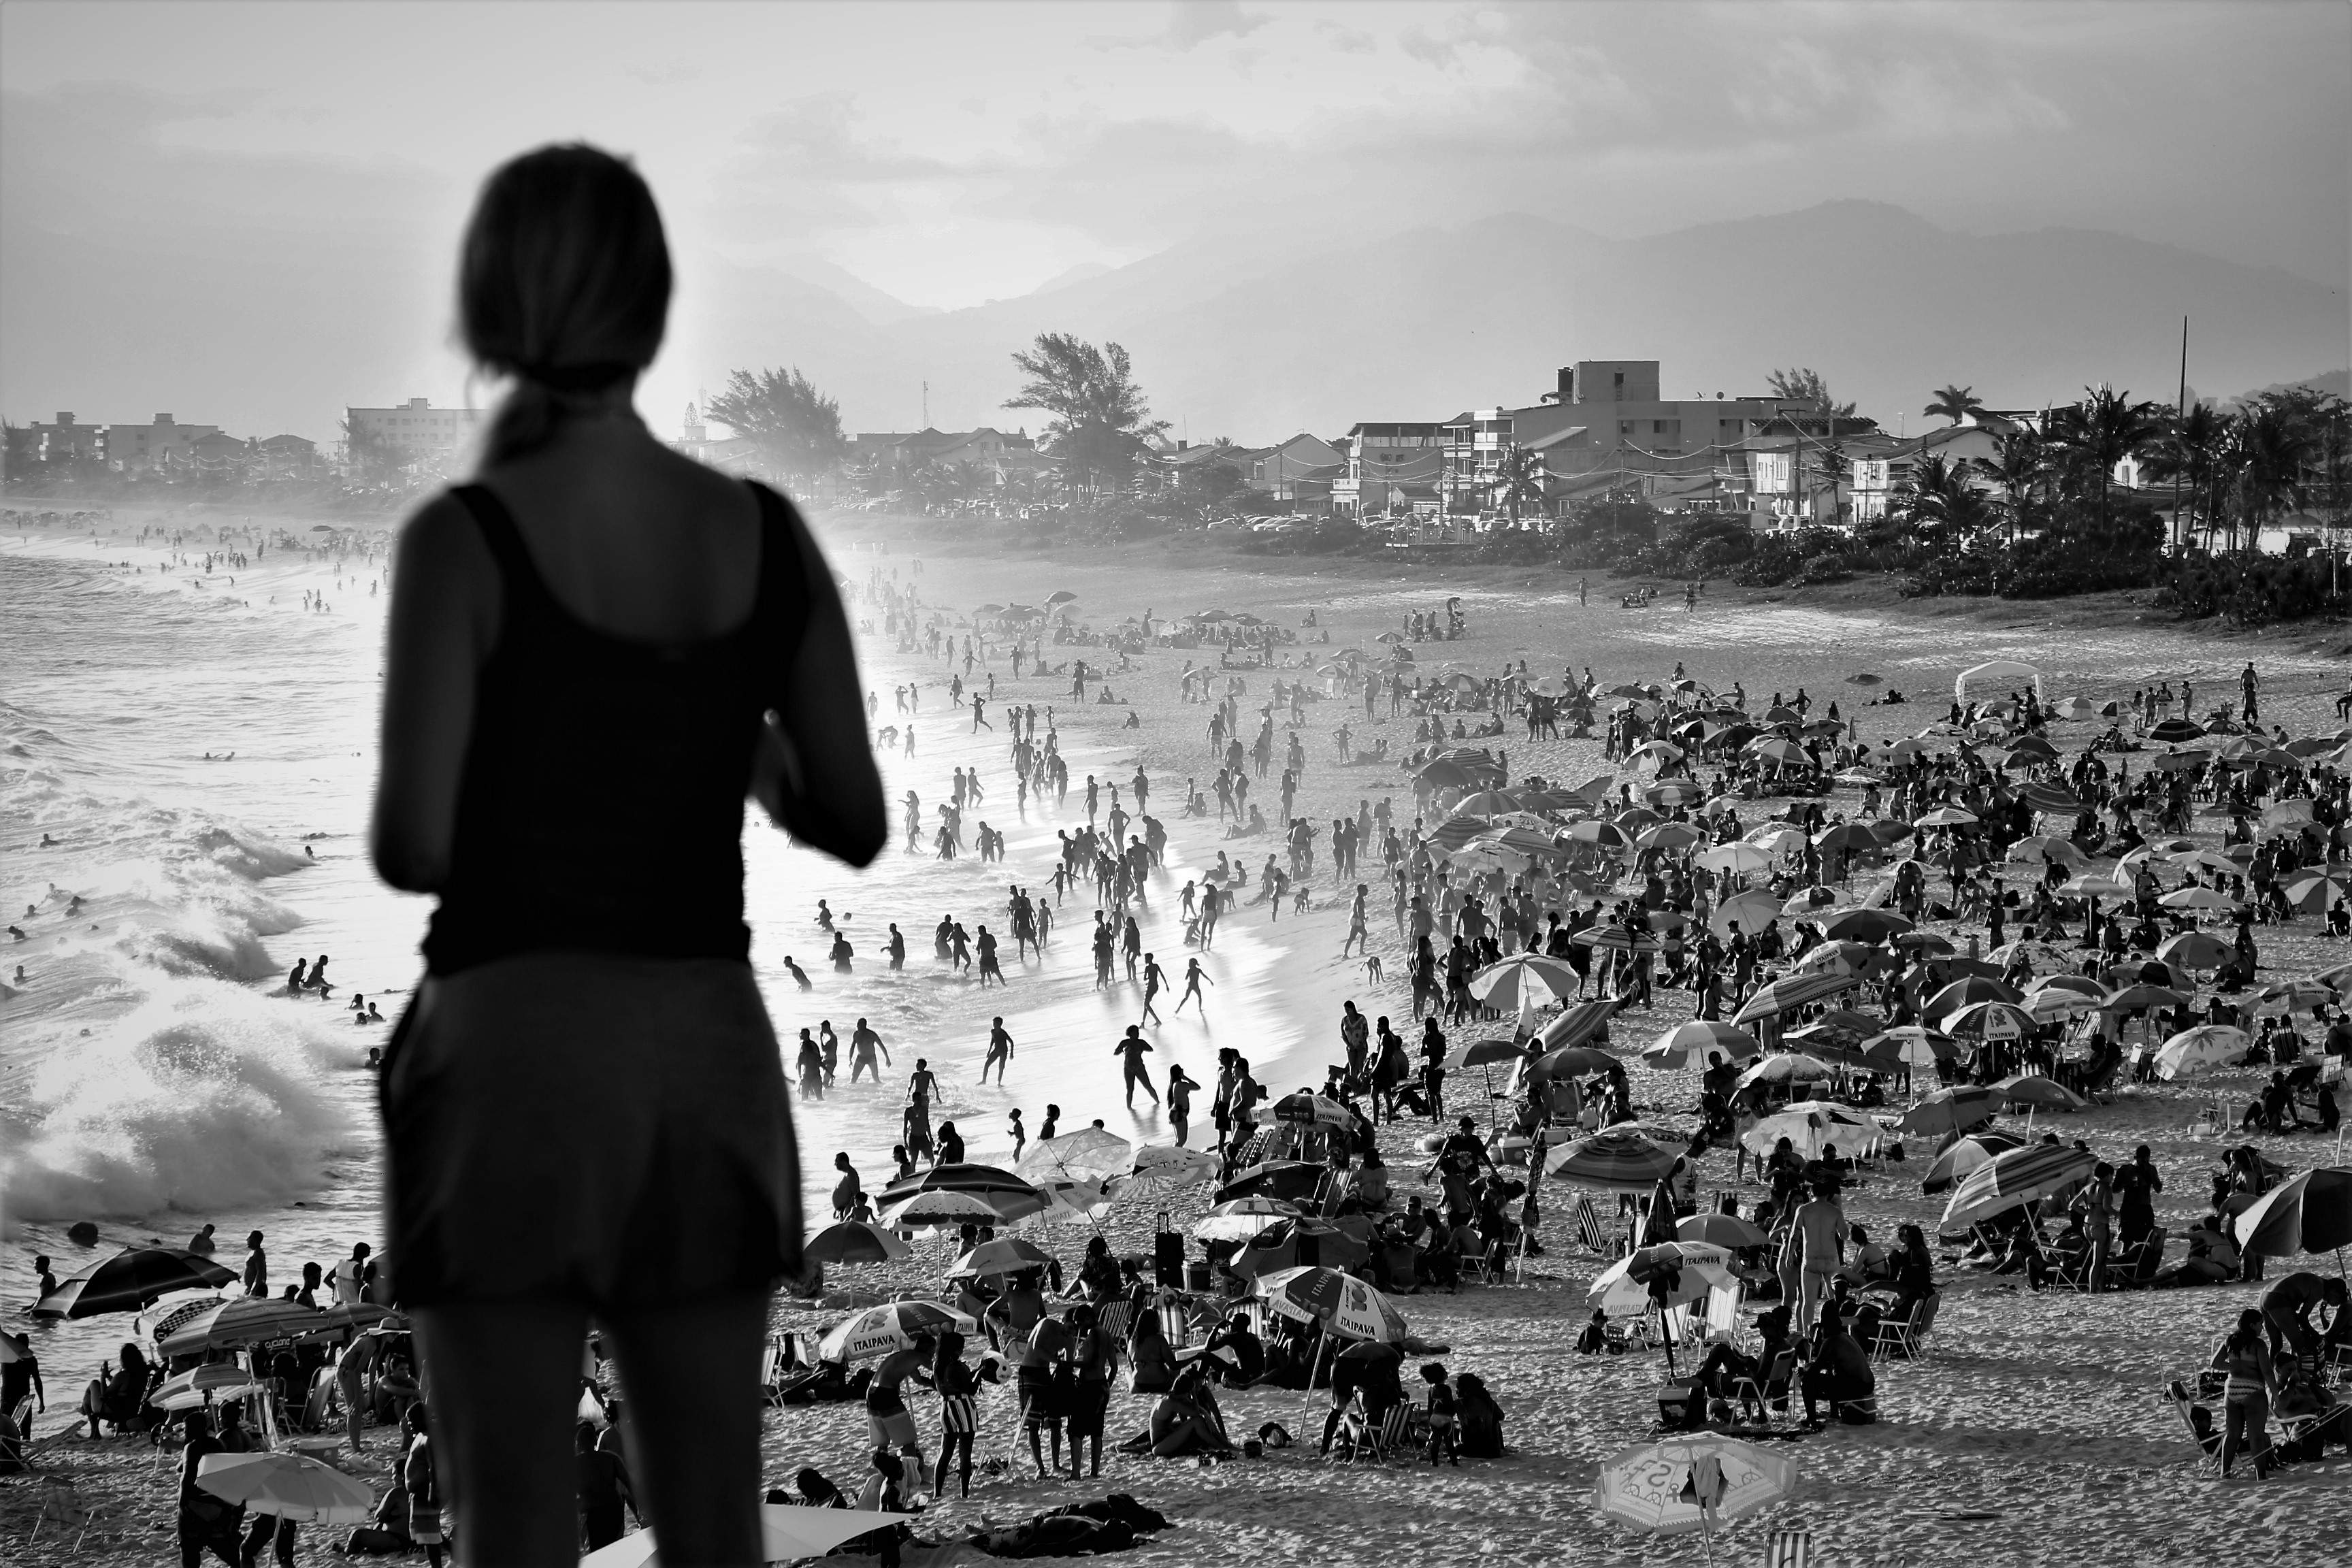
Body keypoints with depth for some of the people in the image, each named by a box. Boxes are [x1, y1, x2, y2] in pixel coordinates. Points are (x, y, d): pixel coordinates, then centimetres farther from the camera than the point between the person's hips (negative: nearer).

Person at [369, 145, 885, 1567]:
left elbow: (413, 848, -14)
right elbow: (857, 824, 3)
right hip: (709, 1040, 4)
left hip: (515, 1039, -4)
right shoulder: (766, 534, 1)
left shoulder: (467, 539, -11)